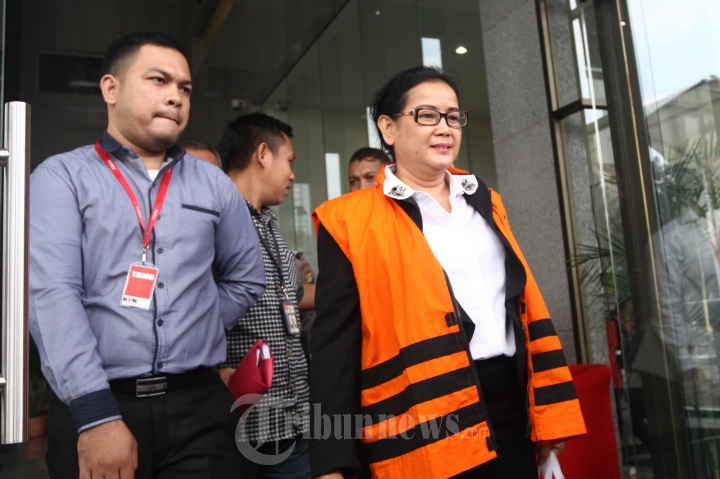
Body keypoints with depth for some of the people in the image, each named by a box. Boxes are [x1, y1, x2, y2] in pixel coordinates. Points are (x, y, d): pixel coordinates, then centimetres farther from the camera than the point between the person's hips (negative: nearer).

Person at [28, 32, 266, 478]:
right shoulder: (61, 176, 0)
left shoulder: (214, 183, 11)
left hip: (199, 407, 3)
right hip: (93, 406, -2)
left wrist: (192, 335, 7)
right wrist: (96, 414, -19)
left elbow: (247, 278, 18)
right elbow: (52, 294, -11)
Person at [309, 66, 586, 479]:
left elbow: (525, 301, 14)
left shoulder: (485, 202, 12)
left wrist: (548, 409, 11)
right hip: (422, 427, -5)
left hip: (511, 408, 5)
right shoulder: (350, 221, -4)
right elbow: (335, 344, -6)